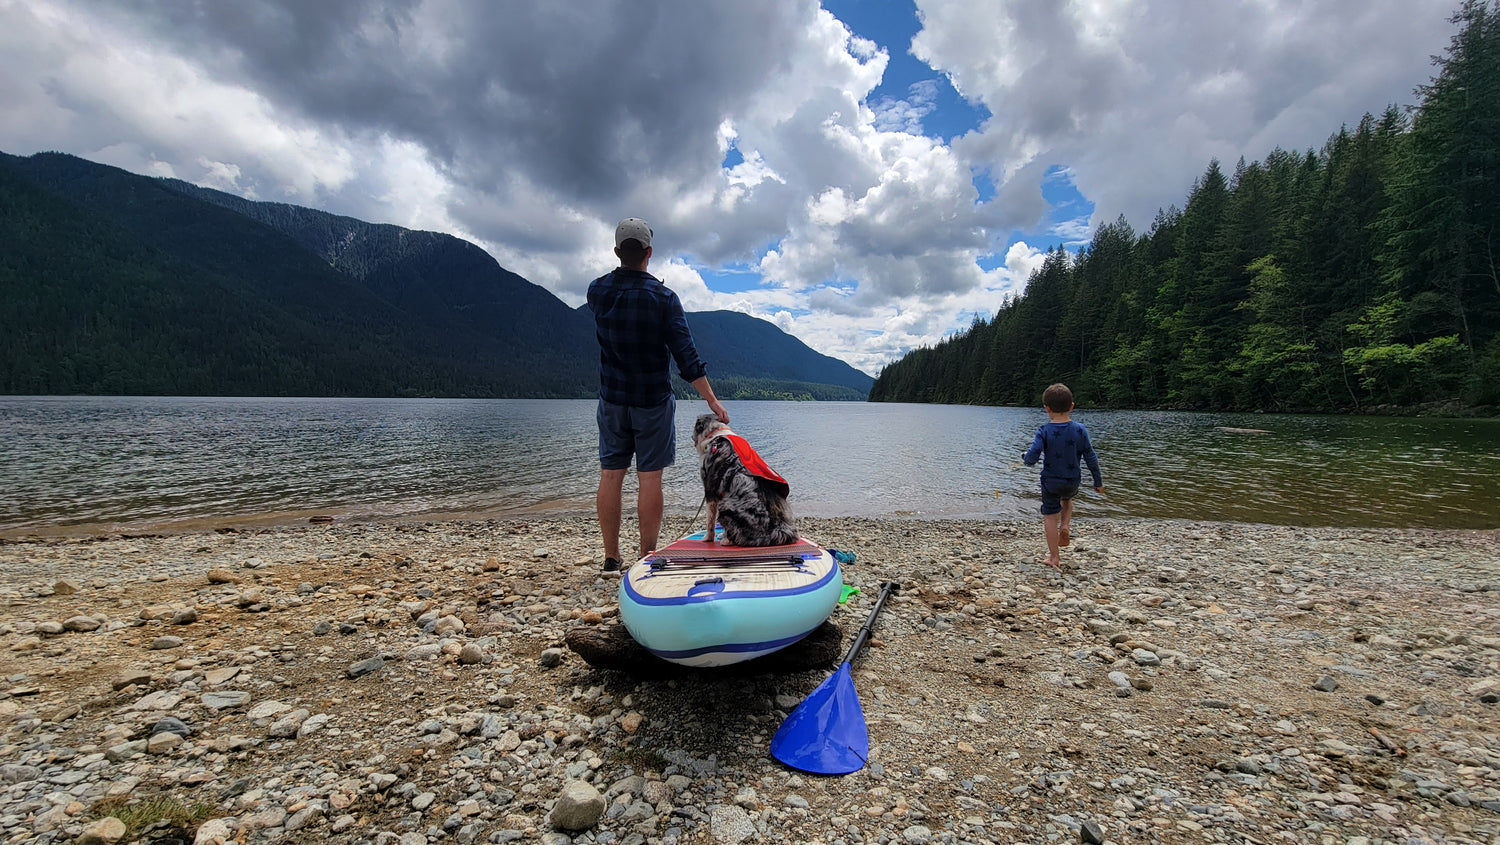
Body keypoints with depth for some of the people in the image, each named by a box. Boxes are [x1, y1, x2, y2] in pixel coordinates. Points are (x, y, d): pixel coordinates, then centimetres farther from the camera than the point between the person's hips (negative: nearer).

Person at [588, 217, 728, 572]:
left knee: (610, 476, 8)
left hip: (612, 399, 3)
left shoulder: (597, 291, -2)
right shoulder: (662, 297, -12)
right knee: (649, 479, 2)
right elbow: (686, 356, -15)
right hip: (653, 401, -3)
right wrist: (712, 401, -10)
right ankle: (647, 559, 8)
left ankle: (611, 558, 16)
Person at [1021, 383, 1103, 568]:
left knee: (1050, 516, 9)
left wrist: (1026, 458, 1)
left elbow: (1032, 457, -23)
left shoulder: (1044, 431, -16)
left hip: (1050, 481, -3)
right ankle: (1065, 527, 13)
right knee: (1067, 500, 35)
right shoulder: (1079, 429, -9)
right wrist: (1098, 481, 7)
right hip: (1072, 481, 3)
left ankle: (1054, 557, 12)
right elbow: (1091, 457, -4)